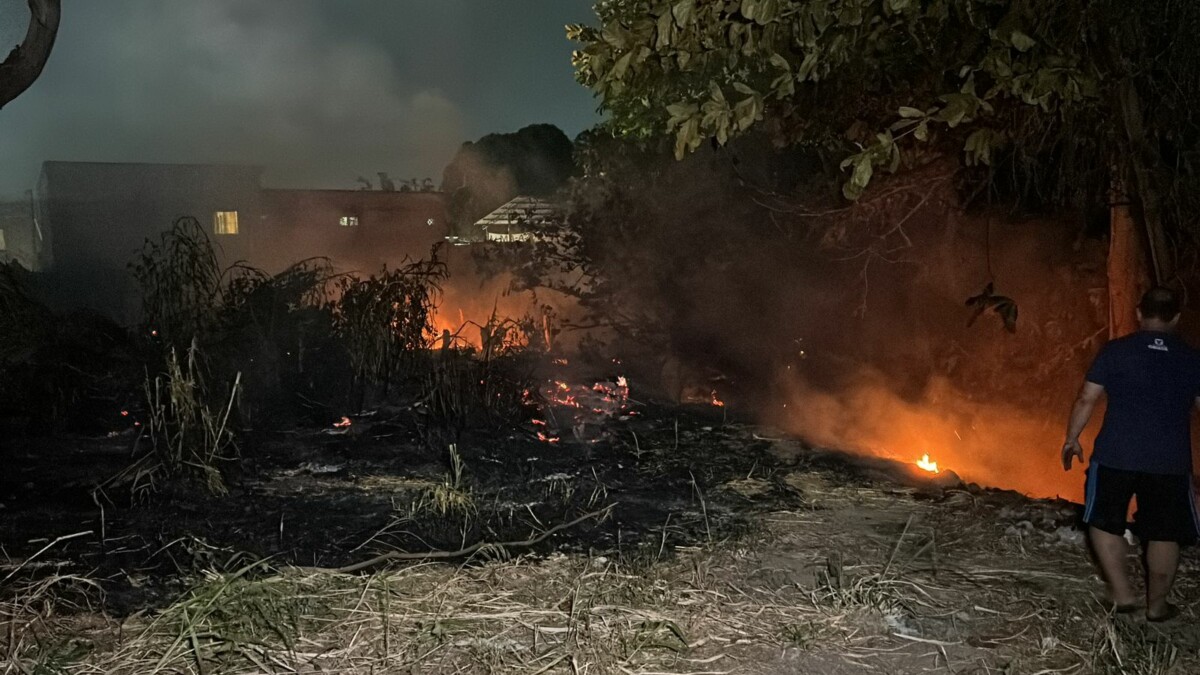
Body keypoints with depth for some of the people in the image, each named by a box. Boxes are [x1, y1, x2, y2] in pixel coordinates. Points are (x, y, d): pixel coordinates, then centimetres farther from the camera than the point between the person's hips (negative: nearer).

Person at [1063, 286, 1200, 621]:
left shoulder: (1115, 351, -2)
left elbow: (1086, 399, -2)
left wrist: (1072, 439, 11)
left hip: (1115, 456, -1)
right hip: (1171, 461, 1)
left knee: (1104, 523, 16)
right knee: (1164, 533, 13)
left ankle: (1122, 594, 13)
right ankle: (1157, 605, 20)